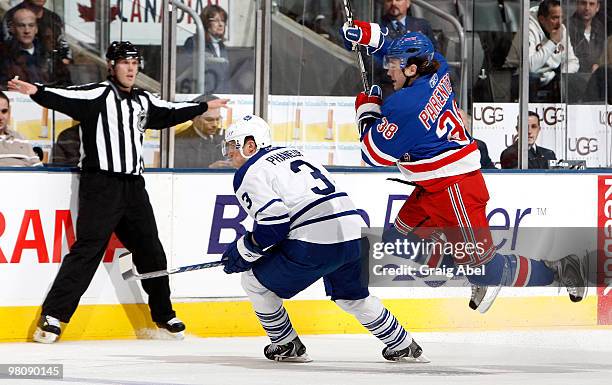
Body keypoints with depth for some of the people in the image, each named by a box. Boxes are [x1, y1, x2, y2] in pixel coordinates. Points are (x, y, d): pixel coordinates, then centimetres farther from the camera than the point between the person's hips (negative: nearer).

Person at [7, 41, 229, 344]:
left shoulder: (143, 101, 17)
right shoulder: (97, 94, -4)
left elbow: (171, 113, 35)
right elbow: (65, 98, -21)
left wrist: (204, 107, 45)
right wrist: (37, 92, -39)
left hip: (133, 186, 7)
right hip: (100, 183, -7)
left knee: (150, 250, 12)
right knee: (88, 249, -15)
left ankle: (164, 315, 29)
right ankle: (53, 316, -15)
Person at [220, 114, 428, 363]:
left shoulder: (250, 174, 0)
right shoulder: (293, 154, 26)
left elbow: (274, 223, -13)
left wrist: (242, 251, 0)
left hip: (316, 247, -8)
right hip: (355, 236, 8)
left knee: (254, 281, 10)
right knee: (353, 297, 30)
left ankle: (288, 346, 17)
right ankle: (405, 347, 36)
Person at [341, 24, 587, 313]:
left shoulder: (405, 105, -25)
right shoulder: (436, 72, -2)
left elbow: (375, 154, -15)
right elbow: (408, 53, 22)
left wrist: (367, 110, -1)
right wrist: (370, 37, 11)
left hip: (455, 188, -10)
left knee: (482, 266, -6)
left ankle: (557, 270, 6)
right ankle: (474, 277, 18)